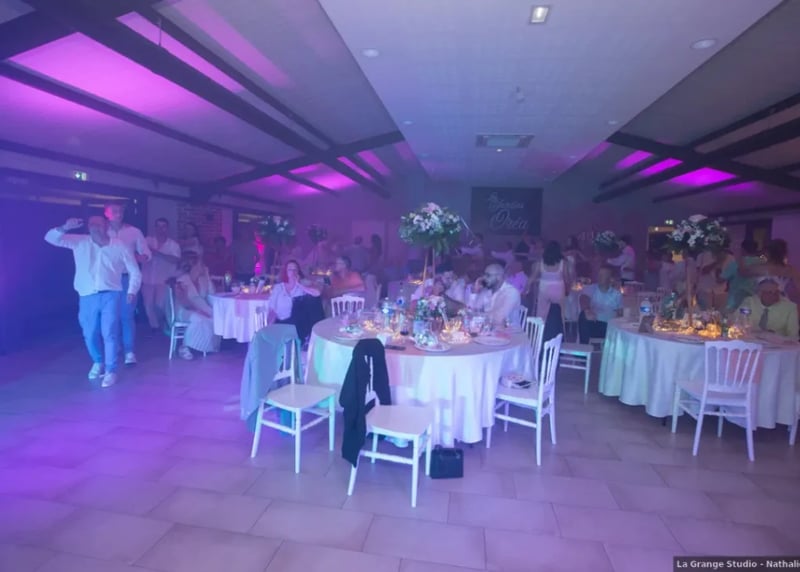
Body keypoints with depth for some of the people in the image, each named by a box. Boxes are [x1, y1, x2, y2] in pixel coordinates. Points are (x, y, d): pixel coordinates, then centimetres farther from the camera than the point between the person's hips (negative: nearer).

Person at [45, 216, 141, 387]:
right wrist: (65, 228, -18)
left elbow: (134, 271, 6)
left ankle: (111, 370, 3)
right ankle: (98, 362, 38)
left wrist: (132, 291, -7)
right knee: (90, 334, 12)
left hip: (110, 295, -2)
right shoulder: (79, 242, 7)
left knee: (109, 333, -8)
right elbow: (51, 238, 1)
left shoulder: (119, 246, 4)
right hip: (87, 296, 2)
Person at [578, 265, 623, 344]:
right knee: (583, 315, -33)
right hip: (592, 323, -1)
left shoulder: (617, 294, 15)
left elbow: (619, 314, 13)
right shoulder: (590, 289, 8)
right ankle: (584, 346, -29)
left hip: (609, 326, 2)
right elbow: (584, 299, -15)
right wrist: (586, 310, -40)